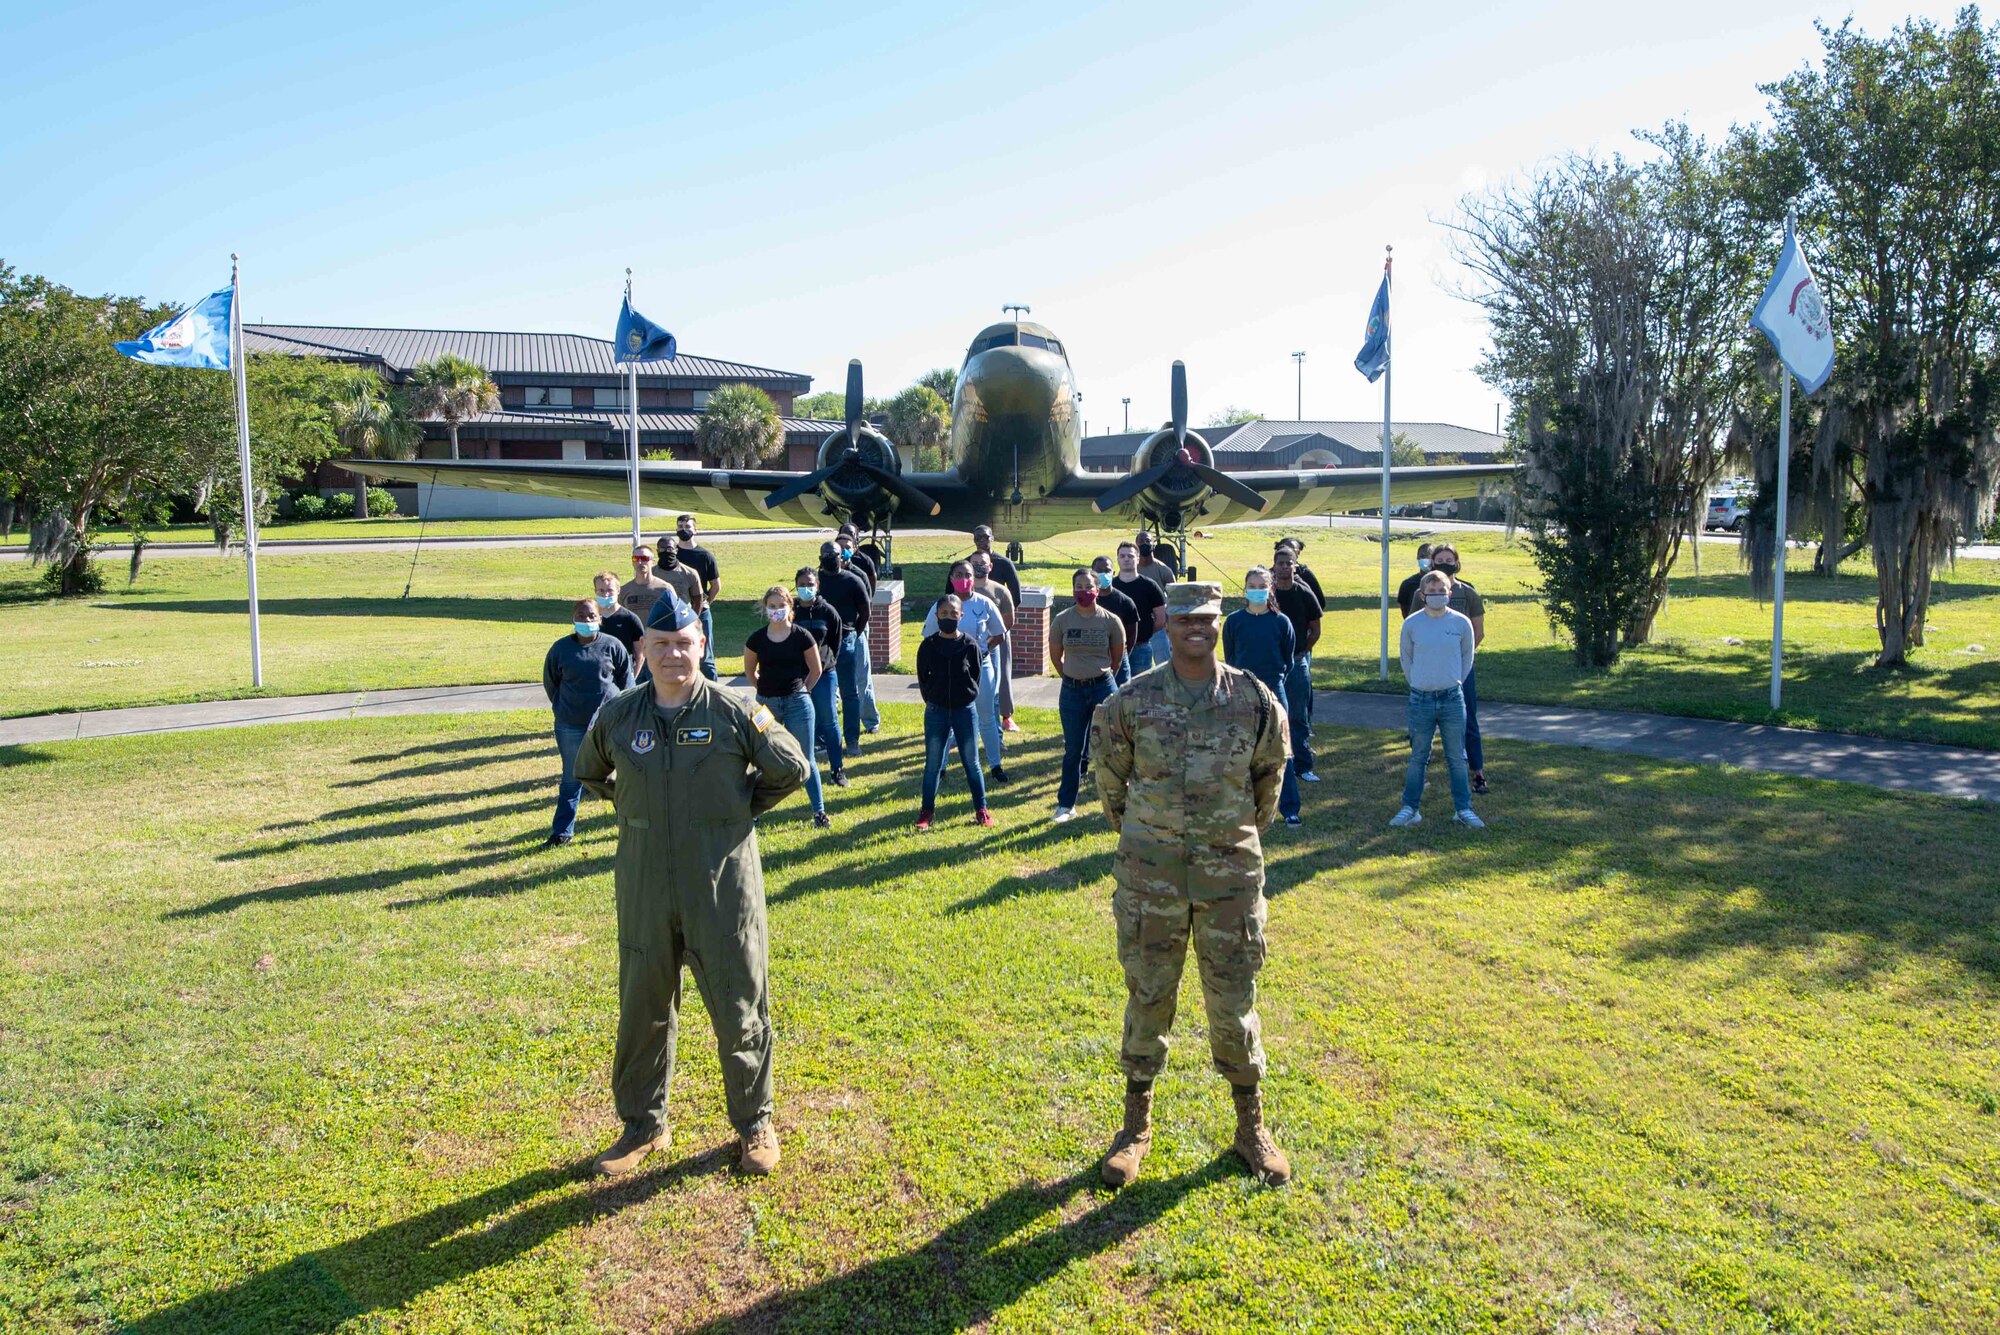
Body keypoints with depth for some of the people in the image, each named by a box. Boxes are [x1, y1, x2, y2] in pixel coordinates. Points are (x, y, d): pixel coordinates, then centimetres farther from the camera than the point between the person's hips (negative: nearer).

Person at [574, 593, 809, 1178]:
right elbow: (588, 772, 21)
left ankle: (754, 1124, 24)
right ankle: (643, 1124, 31)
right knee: (642, 1009, 13)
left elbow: (791, 769, 3)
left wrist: (744, 808, 3)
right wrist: (631, 809, 11)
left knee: (740, 1008, 7)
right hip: (644, 888, 3)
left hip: (723, 886, -3)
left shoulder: (734, 711, -7)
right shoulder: (618, 716, 2)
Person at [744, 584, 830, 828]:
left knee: (806, 760, 2)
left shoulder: (802, 637, -6)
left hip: (797, 702, -1)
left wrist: (801, 690, 6)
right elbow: (749, 671, 14)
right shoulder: (756, 639, -2)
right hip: (766, 703, 1)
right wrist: (765, 690, 10)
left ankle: (819, 811, 9)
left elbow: (816, 670, 5)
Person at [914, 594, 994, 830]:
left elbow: (977, 677, 4)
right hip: (936, 712, 0)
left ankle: (981, 809, 19)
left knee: (971, 763, 9)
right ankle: (927, 809, 18)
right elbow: (922, 679, 5)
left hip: (965, 711, 0)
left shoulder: (970, 646, -4)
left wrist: (966, 698, 1)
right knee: (932, 764, 7)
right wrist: (933, 700, 2)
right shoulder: (928, 646, -3)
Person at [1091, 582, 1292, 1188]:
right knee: (1147, 999, 10)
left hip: (1230, 876, 1)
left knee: (1234, 1002, 10)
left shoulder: (1256, 701, -3)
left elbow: (1268, 779, 13)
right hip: (1150, 878, 0)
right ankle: (1137, 1124, 27)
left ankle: (1250, 1125, 29)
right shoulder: (1129, 702, -6)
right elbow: (1110, 780, 9)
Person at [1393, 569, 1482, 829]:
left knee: (1457, 758, 7)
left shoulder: (1461, 622, -3)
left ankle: (1463, 809, 17)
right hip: (1421, 699, 0)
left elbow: (1467, 657, 11)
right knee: (1418, 757, 9)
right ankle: (1410, 809, 17)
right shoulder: (1411, 623, -3)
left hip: (1452, 698, 0)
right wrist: (1418, 684, 8)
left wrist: (1455, 682, 9)